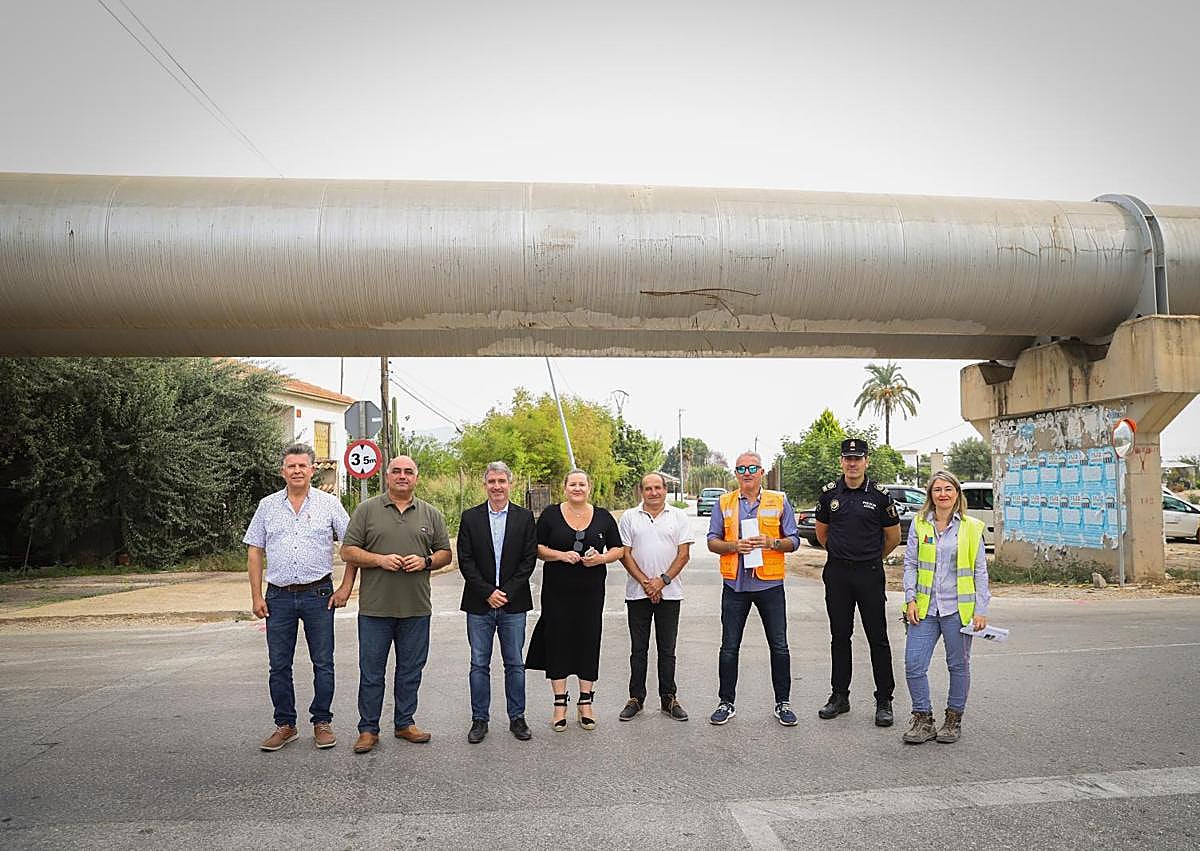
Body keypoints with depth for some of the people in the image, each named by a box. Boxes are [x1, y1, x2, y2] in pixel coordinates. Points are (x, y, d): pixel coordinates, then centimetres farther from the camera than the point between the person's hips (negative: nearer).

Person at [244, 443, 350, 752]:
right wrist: (256, 596, 2)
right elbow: (254, 552, 8)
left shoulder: (329, 503, 2)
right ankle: (285, 725, 21)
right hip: (279, 597, 2)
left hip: (318, 595, -2)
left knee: (323, 664, 5)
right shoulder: (267, 506, 8)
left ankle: (322, 722, 18)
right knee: (279, 666, 8)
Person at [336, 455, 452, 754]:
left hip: (416, 609, 2)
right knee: (371, 672, 5)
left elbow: (445, 553, 12)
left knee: (411, 670, 12)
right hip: (375, 607, -2)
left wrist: (425, 561, -8)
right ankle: (368, 729, 17)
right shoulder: (367, 510, 3)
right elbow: (348, 551, 0)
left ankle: (405, 723, 26)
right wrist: (379, 559, -14)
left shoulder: (430, 514, 9)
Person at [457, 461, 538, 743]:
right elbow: (465, 560, -2)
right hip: (479, 604, 0)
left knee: (515, 664, 8)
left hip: (513, 603, 0)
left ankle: (517, 718, 20)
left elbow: (529, 559, -2)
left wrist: (507, 593, -10)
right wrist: (488, 593, -10)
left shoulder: (525, 517, 3)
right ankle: (479, 720, 18)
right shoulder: (470, 517, 2)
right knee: (479, 665, 7)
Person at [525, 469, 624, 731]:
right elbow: (537, 548, 0)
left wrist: (601, 558, -10)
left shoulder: (603, 517, 6)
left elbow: (618, 549, 9)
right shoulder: (550, 515, 1)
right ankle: (560, 704, 13)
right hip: (557, 591, -1)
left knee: (589, 643, 4)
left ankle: (585, 703, 17)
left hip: (591, 591, 1)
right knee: (558, 643, 1)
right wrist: (561, 555, -16)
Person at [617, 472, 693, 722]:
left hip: (669, 593, 0)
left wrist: (662, 580, -11)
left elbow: (684, 554, -1)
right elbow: (624, 554, 0)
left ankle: (668, 698, 17)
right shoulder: (629, 517, 4)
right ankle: (636, 698, 16)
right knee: (638, 649, 7)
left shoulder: (679, 517, 4)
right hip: (637, 593, 0)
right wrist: (645, 582, -9)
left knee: (667, 650, 7)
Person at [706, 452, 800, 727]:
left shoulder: (779, 500, 4)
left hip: (770, 583, -1)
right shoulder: (725, 503, 6)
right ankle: (726, 703, 19)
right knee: (729, 647, 6)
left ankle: (783, 703, 21)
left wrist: (771, 542, -15)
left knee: (779, 647, 6)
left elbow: (793, 541, 4)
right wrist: (734, 545, -14)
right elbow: (712, 542, 5)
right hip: (735, 583, 1)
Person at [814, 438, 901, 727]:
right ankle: (840, 696, 20)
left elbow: (894, 536, 8)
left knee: (878, 638, 1)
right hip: (837, 575, 3)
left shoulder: (880, 495, -3)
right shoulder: (829, 493, 4)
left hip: (870, 575, -2)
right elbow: (821, 531, 18)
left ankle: (884, 701, 11)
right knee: (839, 636, 10)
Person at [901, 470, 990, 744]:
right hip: (924, 608, 1)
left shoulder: (972, 528, 0)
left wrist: (981, 610, -3)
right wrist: (911, 600, -2)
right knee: (913, 665, -3)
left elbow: (980, 571, 2)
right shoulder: (919, 524, 4)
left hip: (958, 608, -1)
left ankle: (954, 719, 27)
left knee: (958, 665, 10)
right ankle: (923, 720, 12)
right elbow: (910, 564, 6)